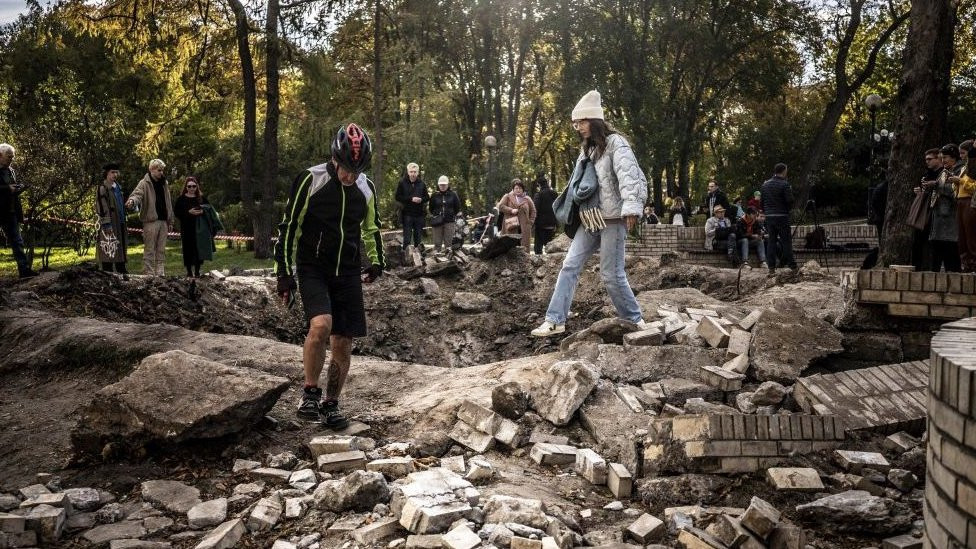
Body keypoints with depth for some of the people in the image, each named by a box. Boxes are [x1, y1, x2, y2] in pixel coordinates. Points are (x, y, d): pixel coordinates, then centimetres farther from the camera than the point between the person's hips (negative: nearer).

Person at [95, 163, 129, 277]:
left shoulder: (117, 187, 16)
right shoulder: (102, 189, -11)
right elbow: (101, 208, -16)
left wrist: (123, 218, 23)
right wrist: (106, 223, -21)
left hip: (120, 222, 9)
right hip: (109, 224, -9)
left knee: (121, 248, 12)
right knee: (109, 249, -6)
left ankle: (121, 271, 19)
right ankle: (108, 273, -2)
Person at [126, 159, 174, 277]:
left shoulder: (164, 183, 16)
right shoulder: (144, 183, -4)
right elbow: (137, 194, -21)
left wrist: (170, 220, 18)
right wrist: (132, 201, -45)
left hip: (163, 221, 6)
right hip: (150, 221, -6)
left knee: (161, 250, 10)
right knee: (150, 249, -4)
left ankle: (160, 273, 15)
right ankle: (148, 274, -2)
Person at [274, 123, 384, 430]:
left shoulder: (366, 189, 2)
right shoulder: (310, 181, -11)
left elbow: (371, 229, 19)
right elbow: (289, 228, -6)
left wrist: (376, 261, 8)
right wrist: (284, 273, -8)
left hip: (348, 274, 4)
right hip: (312, 269, -4)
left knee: (343, 345, 2)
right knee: (321, 326, -27)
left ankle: (331, 405, 21)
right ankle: (310, 394, -7)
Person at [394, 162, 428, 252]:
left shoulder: (421, 183, 8)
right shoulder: (402, 183, -1)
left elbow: (427, 197, 13)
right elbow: (397, 197, -5)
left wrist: (421, 199, -10)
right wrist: (411, 199, -15)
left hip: (419, 214, 3)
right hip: (407, 214, -3)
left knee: (419, 236, 9)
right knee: (407, 236, -5)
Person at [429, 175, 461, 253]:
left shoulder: (453, 195, 6)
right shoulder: (435, 196, 9)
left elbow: (458, 209, 11)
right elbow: (431, 209, 16)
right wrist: (433, 218, 7)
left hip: (449, 221, -1)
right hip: (437, 223, 1)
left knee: (448, 242, -2)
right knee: (437, 242, 0)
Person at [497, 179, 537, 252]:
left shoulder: (527, 199, 14)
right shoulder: (507, 197, 8)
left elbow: (533, 211, 18)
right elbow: (500, 206, -1)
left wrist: (530, 222, 5)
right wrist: (511, 210, -13)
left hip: (524, 228, 2)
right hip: (511, 226, -2)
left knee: (524, 247, -3)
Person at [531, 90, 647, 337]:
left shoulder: (615, 143, -7)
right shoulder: (587, 148, 18)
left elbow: (629, 175, -22)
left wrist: (632, 207, -35)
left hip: (612, 219, -8)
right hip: (589, 220, 8)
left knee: (611, 275, -4)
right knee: (569, 266, 1)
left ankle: (635, 320, 14)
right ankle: (555, 320, 4)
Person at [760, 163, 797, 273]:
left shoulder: (765, 184, 8)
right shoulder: (784, 184, -10)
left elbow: (762, 200, 12)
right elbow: (790, 201, -12)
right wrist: (788, 209, 7)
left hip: (769, 216, 5)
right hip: (782, 216, -5)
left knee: (771, 240, 7)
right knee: (786, 240, 1)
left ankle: (771, 267, 4)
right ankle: (791, 265, 2)